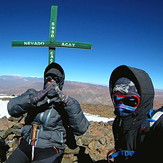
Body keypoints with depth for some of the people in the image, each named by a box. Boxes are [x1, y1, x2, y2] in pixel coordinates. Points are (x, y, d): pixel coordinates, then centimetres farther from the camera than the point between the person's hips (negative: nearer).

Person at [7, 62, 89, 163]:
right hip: (26, 146, 3)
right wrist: (35, 97, -27)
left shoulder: (66, 103, -2)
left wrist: (67, 102, -26)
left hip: (49, 152, -2)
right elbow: (12, 109, -13)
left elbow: (81, 129, -16)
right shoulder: (33, 94, 3)